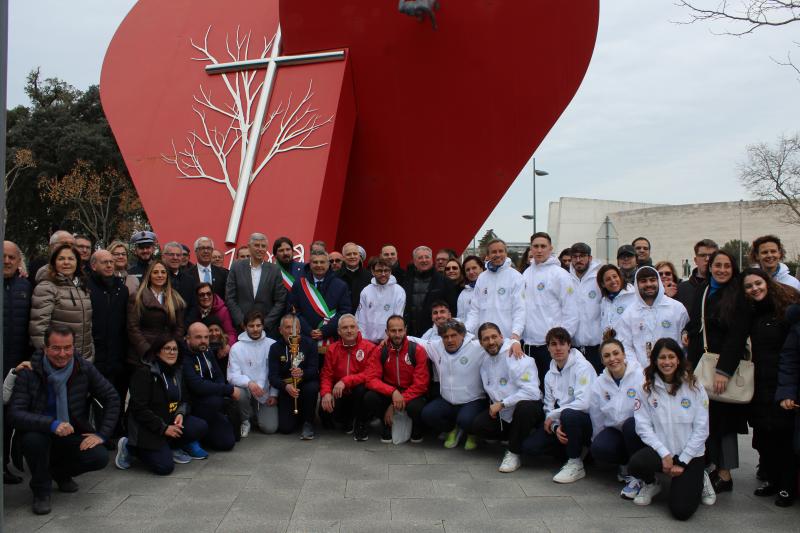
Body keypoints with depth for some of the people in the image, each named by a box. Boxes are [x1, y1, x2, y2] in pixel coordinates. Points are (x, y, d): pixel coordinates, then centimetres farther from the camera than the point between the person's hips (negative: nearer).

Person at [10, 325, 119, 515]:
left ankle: (60, 473, 14)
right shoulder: (29, 373, -15)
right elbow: (15, 413, -23)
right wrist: (52, 425, -39)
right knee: (33, 439, -36)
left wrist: (101, 434, -11)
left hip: (73, 435, 2)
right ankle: (41, 490, -7)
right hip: (42, 433, -2)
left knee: (100, 458, -23)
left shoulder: (85, 369, -8)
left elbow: (112, 399, -1)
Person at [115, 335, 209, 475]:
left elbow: (184, 400, 13)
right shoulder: (144, 373, -14)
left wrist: (181, 413, -11)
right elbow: (139, 409, -18)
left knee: (201, 427, -17)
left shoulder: (178, 371, 9)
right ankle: (130, 447, 5)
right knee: (165, 467, -19)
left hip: (172, 420, 7)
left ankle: (172, 447, 6)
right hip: (147, 427, -7)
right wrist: (163, 428, -20)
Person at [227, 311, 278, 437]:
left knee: (270, 427, -14)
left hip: (266, 393, 0)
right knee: (238, 393, -35)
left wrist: (274, 394, -5)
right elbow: (232, 376, -10)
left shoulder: (272, 345, -2)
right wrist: (249, 382, -29)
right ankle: (245, 420, -1)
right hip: (246, 389, 0)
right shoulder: (236, 348, -4)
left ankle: (258, 413, 24)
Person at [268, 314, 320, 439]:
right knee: (286, 428, -13)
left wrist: (302, 373, -36)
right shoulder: (275, 348, -3)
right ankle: (299, 414, 24)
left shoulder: (308, 343, -5)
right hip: (286, 388, 1)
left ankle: (308, 423, -12)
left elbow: (314, 369, -13)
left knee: (311, 388, -37)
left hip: (306, 383, -1)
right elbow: (272, 376, -11)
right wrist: (285, 386, -32)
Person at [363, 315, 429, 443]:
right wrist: (393, 392, -29)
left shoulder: (417, 350, -12)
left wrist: (395, 405, -19)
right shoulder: (380, 351, -4)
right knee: (369, 397, -27)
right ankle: (387, 424, 3)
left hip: (412, 394, -2)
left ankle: (417, 428, 3)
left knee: (415, 407, -36)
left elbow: (421, 384, -14)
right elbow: (372, 379, -10)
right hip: (389, 394, 2)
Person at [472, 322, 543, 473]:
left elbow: (532, 392, -29)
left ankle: (514, 453, -17)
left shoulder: (516, 357, -19)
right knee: (476, 425, -14)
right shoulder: (486, 362, 6)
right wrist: (493, 406, 1)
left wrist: (501, 404, -23)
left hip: (528, 408, -6)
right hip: (502, 414, 7)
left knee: (525, 406, -39)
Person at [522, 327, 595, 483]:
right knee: (529, 446, -12)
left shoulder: (583, 367, -13)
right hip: (561, 424, 6)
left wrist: (553, 415, -14)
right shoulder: (550, 375, 8)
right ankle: (576, 449, 10)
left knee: (569, 414, -39)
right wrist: (556, 427, -16)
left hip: (587, 421, -6)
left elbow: (584, 403, -24)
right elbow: (549, 407, 6)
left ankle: (576, 464, -16)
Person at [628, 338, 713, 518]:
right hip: (659, 450, 1)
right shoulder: (646, 389, -1)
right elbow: (643, 426, -5)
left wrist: (682, 461, -9)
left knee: (681, 510, -15)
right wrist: (664, 454, -16)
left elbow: (701, 429, -4)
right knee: (635, 464, -32)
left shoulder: (694, 388, -3)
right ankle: (651, 484, 6)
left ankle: (699, 479, 19)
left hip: (690, 454, -1)